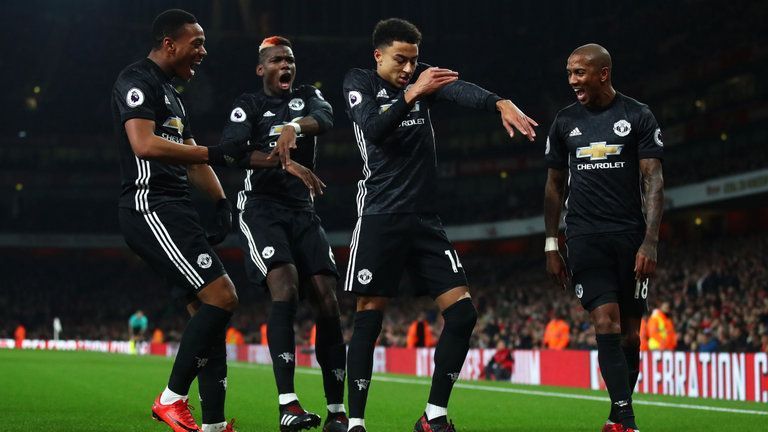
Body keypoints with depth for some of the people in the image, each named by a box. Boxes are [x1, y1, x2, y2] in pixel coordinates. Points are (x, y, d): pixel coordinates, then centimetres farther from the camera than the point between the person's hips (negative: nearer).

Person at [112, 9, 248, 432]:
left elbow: (191, 160, 28)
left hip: (175, 211, 11)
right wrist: (215, 153, -21)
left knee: (208, 313, 7)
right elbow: (144, 145, -22)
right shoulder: (137, 81, -7)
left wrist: (222, 202, 13)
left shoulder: (171, 94, 25)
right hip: (150, 207, -11)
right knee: (221, 297, -17)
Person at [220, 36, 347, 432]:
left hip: (302, 210, 4)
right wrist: (287, 163, -29)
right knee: (285, 289, -25)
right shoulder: (248, 105, 6)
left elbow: (325, 119, -11)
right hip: (261, 207, -4)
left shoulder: (308, 97, 14)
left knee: (327, 301, -6)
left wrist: (294, 126, -34)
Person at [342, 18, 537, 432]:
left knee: (461, 312, -3)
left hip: (425, 219, 4)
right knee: (369, 317, -6)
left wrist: (500, 103, -32)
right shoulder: (359, 82, 3)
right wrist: (413, 94, -29)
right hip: (380, 217, -4)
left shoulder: (422, 77, 10)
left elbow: (460, 90, -12)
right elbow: (373, 128, -17)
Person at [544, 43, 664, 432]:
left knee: (630, 332, 3)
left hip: (630, 236, -1)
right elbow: (554, 185, 15)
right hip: (585, 238, 1)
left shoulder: (638, 117, 1)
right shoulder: (565, 121, 10)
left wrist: (649, 243, -12)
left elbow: (653, 181, -3)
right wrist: (551, 246, 10)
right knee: (606, 323, -14)